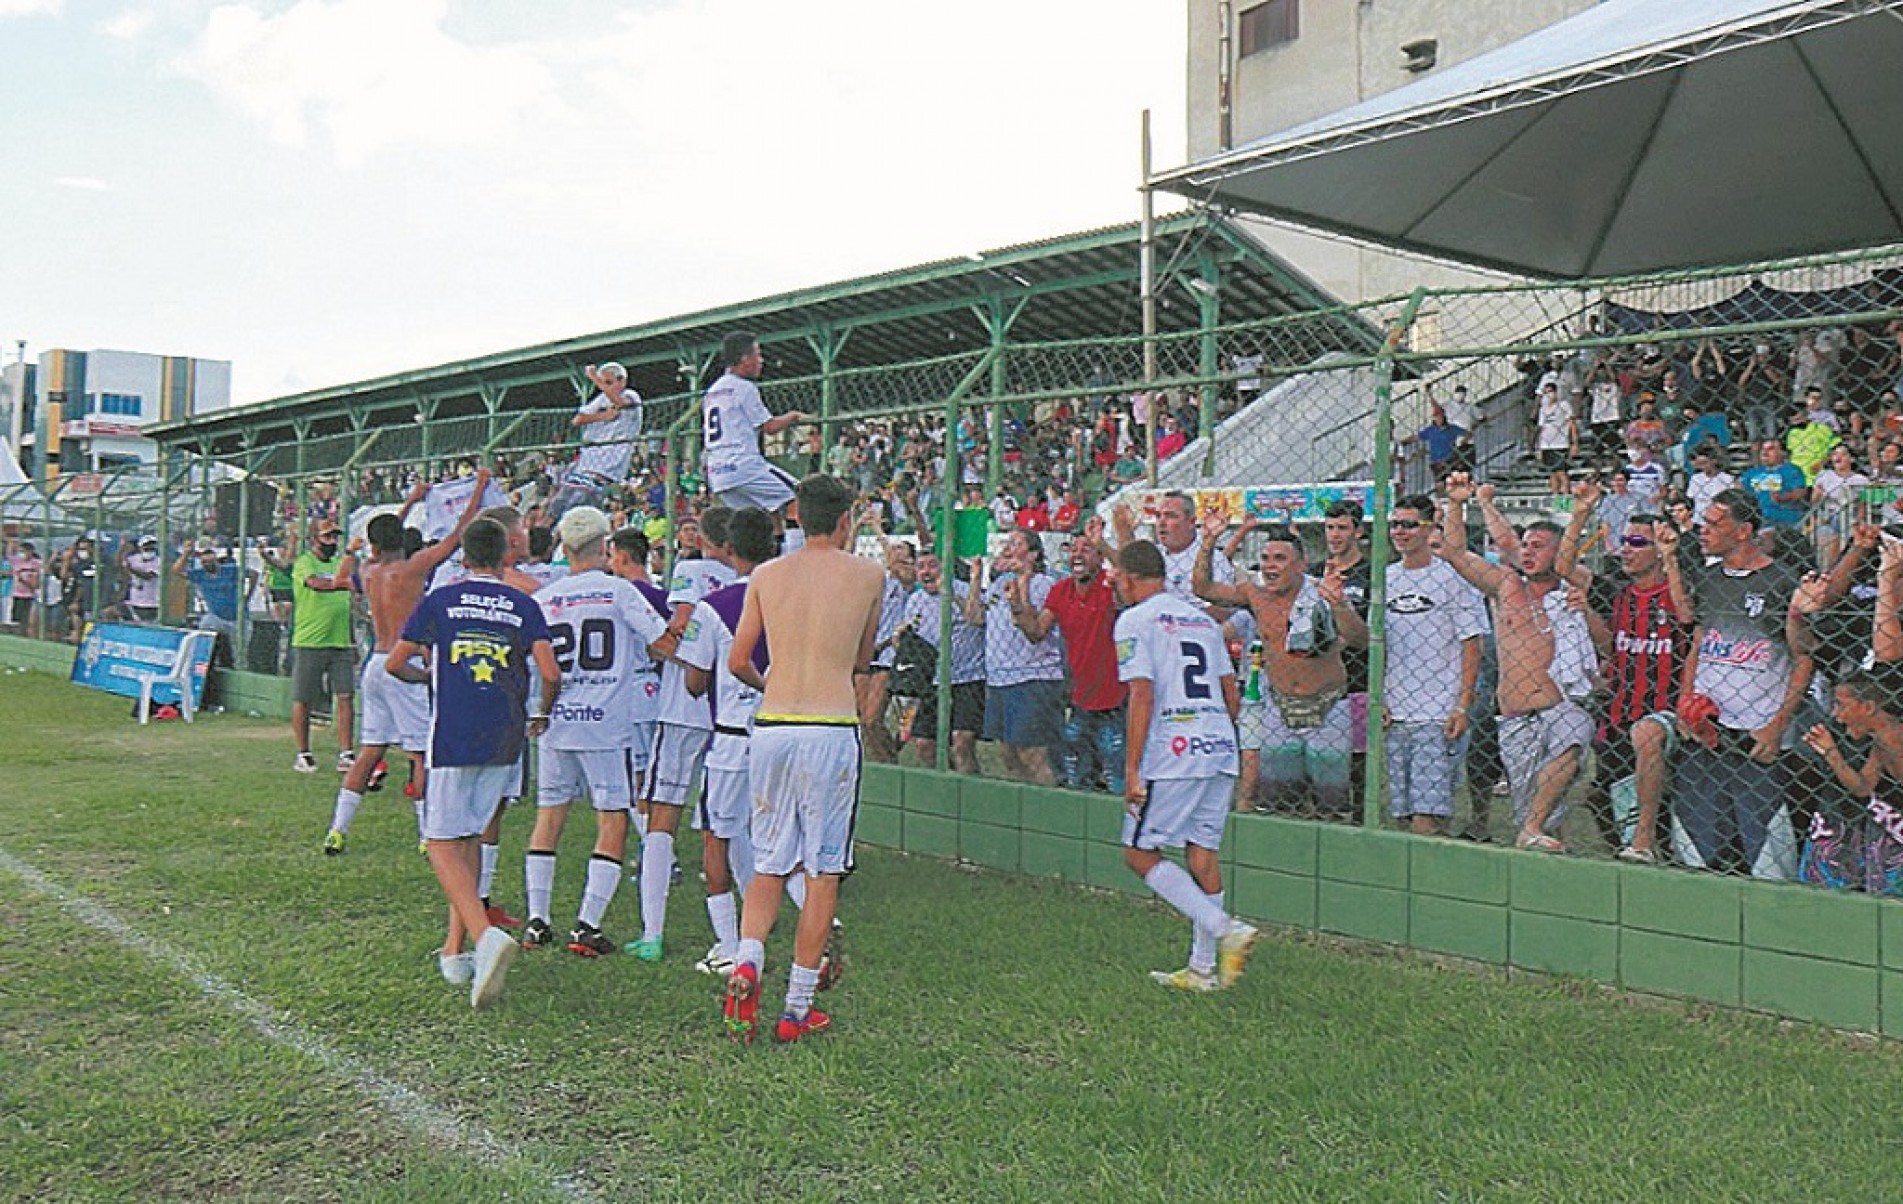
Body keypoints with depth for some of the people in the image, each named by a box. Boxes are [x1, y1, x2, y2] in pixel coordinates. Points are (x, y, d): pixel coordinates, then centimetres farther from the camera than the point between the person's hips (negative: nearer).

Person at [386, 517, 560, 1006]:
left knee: (443, 845, -2)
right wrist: (542, 715, 14)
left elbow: (394, 664, 8)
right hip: (504, 739, 3)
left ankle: (486, 936, -24)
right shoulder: (524, 606, 6)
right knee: (468, 839, 17)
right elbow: (551, 674, -5)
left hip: (452, 737, -3)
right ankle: (454, 951, 19)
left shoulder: (440, 600, 4)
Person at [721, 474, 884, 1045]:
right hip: (831, 731, -3)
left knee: (770, 864, 16)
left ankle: (746, 961, -7)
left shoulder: (766, 575, 8)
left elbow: (737, 662, 11)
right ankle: (797, 1008, 11)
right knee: (822, 871, 6)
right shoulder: (868, 575, 3)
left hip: (771, 727, 3)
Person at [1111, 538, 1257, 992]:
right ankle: (1204, 968, 15)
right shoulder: (1202, 617, 19)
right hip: (1221, 749, 7)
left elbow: (1142, 695, -13)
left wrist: (1131, 770, -13)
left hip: (1175, 753, -7)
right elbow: (1230, 691, 19)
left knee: (1139, 853, 2)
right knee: (1203, 850, 11)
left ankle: (1226, 929, -10)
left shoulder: (1135, 620, -3)